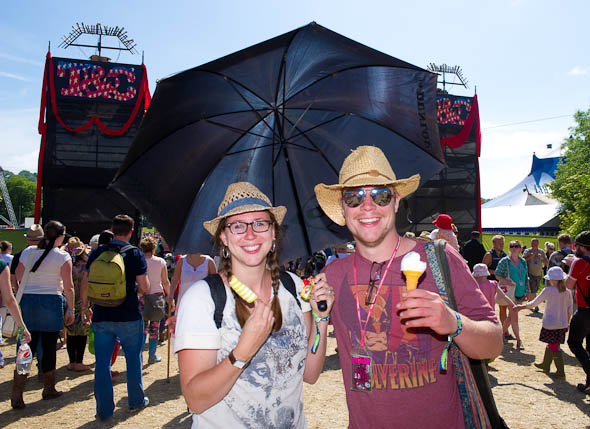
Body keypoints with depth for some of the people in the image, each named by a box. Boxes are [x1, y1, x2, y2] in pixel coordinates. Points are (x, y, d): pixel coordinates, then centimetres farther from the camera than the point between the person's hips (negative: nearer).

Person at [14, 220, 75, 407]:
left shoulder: (28, 252, 6)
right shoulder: (63, 256, -7)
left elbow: (17, 278, 6)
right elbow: (68, 286, -8)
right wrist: (70, 309, 0)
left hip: (27, 301, 4)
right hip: (51, 302, -4)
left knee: (27, 348, 8)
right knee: (49, 348, 8)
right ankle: (49, 389, 22)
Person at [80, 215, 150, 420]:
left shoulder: (96, 253, 2)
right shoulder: (135, 253, -7)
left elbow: (85, 285, 4)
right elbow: (144, 287, -10)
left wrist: (85, 307, 18)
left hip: (101, 317, 2)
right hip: (129, 317, -2)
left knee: (102, 362, 10)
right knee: (133, 359, 14)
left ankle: (104, 409, 17)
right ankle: (136, 400, 27)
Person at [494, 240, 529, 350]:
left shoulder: (523, 262, 10)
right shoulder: (504, 261, -6)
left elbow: (526, 277, 16)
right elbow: (497, 275, -3)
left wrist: (527, 291, 14)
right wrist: (506, 281, -19)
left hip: (520, 291, 5)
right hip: (509, 292, -5)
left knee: (512, 314, 12)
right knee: (514, 315, -8)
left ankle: (504, 331, 32)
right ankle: (518, 340, -5)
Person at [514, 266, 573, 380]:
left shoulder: (547, 290, -15)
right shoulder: (567, 292, 1)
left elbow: (534, 303, -8)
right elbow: (570, 310, 8)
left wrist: (521, 306, 5)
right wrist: (567, 322, 20)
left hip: (550, 324, -6)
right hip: (562, 324, 6)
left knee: (554, 347, 1)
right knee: (551, 345, 20)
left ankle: (561, 372, 0)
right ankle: (545, 365, 34)